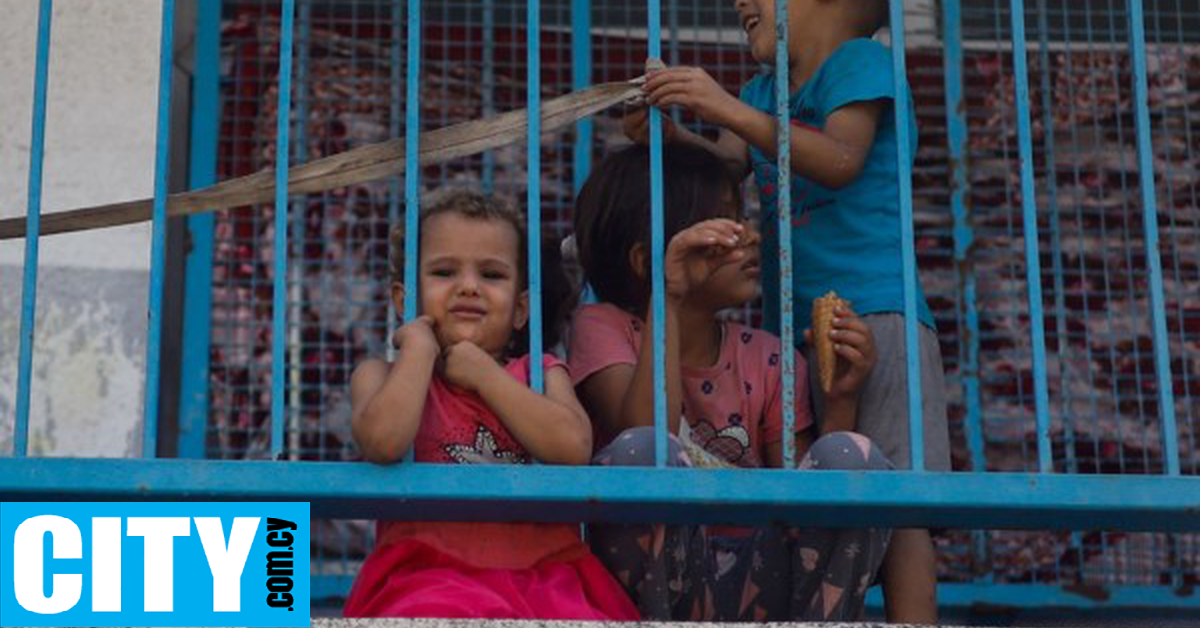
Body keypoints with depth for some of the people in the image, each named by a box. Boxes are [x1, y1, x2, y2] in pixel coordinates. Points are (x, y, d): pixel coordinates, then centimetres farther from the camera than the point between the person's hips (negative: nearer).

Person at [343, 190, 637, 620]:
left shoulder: (540, 373, 18)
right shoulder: (385, 376, 13)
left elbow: (573, 448, -4)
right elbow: (383, 443, -12)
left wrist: (483, 373, 1)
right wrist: (420, 347, 1)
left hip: (543, 570, 3)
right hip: (431, 568, -2)